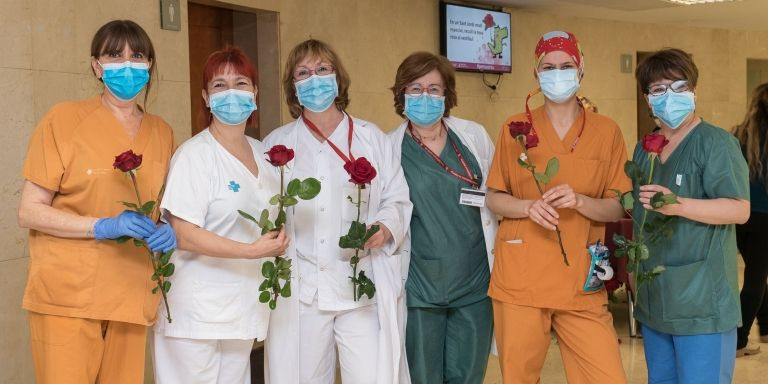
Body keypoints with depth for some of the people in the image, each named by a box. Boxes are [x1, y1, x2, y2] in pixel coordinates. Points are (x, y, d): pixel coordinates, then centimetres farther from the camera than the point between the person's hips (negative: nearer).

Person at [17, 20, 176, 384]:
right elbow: (29, 212, -6)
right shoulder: (64, 119, -3)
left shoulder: (162, 132, 10)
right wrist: (102, 226, -20)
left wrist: (167, 231, -3)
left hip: (132, 297, 4)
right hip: (68, 296, -4)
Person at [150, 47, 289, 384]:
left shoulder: (263, 153, 10)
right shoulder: (194, 154, -11)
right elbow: (185, 235, -18)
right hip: (196, 315, -6)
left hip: (244, 306, 6)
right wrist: (252, 251, -22)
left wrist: (277, 240, 4)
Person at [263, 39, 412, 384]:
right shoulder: (276, 143, 13)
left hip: (364, 287, 0)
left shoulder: (372, 138, 11)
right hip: (300, 289, 1)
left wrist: (386, 228, -11)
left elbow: (397, 200, 8)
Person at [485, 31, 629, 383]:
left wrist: (579, 201, -16)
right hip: (520, 278, 0)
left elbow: (617, 208, 3)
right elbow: (494, 198, 7)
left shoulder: (606, 131, 4)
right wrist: (529, 207, -13)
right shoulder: (516, 127, 4)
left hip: (581, 282, 0)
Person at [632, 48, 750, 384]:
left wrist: (677, 205, -30)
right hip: (654, 300, 7)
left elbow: (740, 210, -18)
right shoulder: (644, 148, 13)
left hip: (702, 302, -7)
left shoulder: (716, 143, -10)